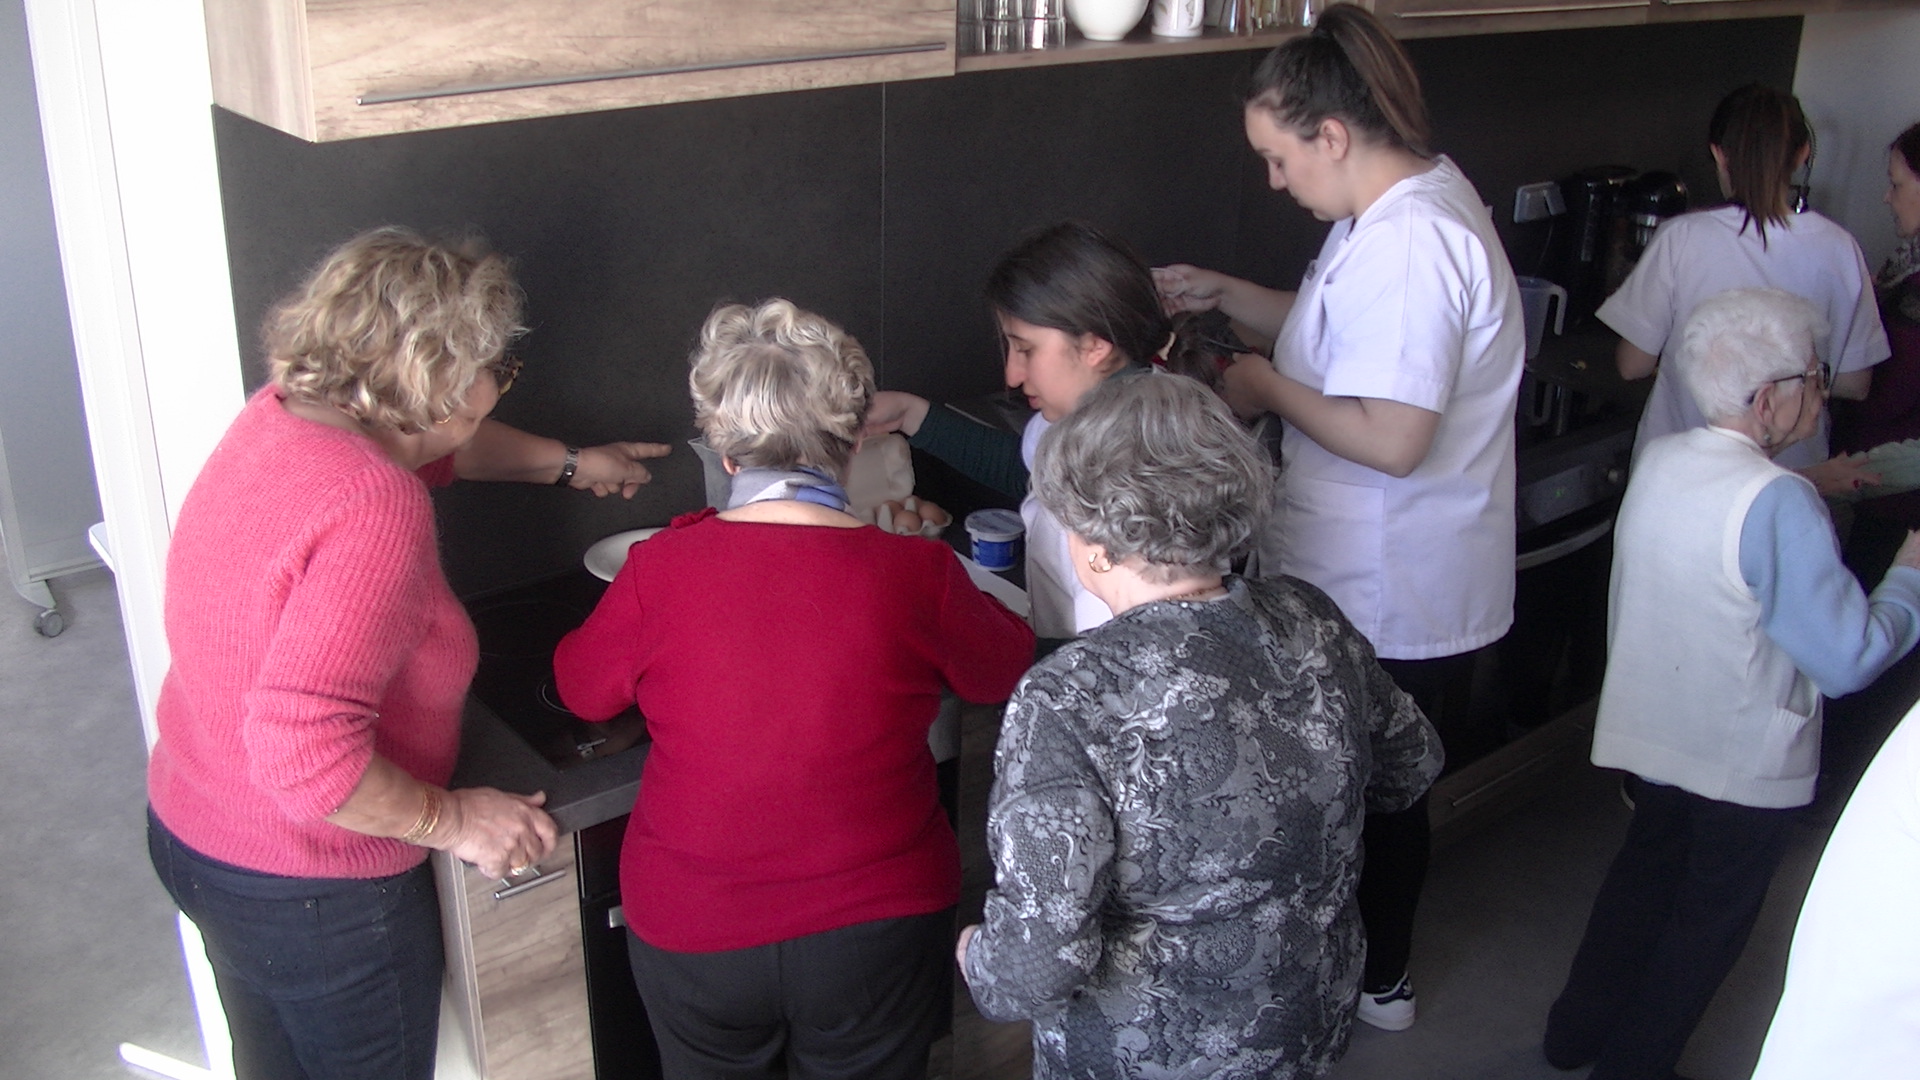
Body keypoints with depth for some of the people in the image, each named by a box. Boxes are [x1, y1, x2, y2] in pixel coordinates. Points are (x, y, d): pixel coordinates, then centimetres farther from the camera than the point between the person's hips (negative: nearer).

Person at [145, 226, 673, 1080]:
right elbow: (304, 748, -38)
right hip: (313, 889, -8)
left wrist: (571, 463, 26)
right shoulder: (375, 508, -33)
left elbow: (437, 445, 16)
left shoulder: (284, 411, -6)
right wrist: (453, 820, -24)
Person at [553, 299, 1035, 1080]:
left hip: (693, 936, 0)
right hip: (877, 928, 0)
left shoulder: (663, 568, -17)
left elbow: (583, 690, 3)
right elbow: (1004, 671, 3)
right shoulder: (914, 573, -17)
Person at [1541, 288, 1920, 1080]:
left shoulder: (1659, 460, -4)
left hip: (1648, 727, 7)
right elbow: (1850, 658, -22)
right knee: (1711, 918, 13)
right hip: (1743, 756, -6)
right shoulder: (1778, 502, -26)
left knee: (1646, 868, 25)